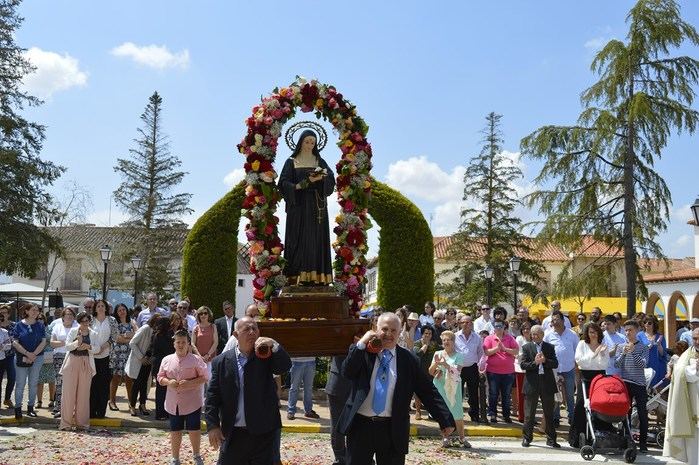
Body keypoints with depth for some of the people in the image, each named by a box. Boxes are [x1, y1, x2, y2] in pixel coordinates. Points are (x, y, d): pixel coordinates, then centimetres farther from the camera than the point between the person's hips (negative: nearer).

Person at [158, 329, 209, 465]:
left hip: (192, 402, -3)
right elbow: (160, 377, 10)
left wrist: (189, 383, -17)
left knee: (194, 430, 4)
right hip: (173, 403, 3)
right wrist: (168, 382, -11)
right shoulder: (167, 360, 6)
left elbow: (205, 376, -5)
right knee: (175, 431, 10)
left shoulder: (196, 359, -4)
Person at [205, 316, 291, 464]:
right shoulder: (221, 361, 1)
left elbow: (285, 366, -15)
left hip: (263, 431, 0)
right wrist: (212, 425, -6)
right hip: (232, 433, 0)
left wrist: (273, 345, -28)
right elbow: (213, 396, 1)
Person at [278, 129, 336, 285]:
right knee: (298, 240, -8)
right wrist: (299, 186, -19)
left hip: (316, 206, 2)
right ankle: (295, 275, -11)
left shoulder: (320, 162, 13)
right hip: (298, 205, -2)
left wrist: (321, 177, -22)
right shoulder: (291, 162, 8)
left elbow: (331, 180, 0)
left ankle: (315, 276, -8)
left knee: (316, 240, -5)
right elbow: (283, 183, -2)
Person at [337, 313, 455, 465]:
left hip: (393, 430, 0)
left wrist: (446, 420, -6)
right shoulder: (362, 352, 4)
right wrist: (361, 343, -15)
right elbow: (347, 372, -12)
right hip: (360, 425, 0)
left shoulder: (409, 360, 3)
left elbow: (428, 392, 2)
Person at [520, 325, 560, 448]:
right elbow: (522, 364, -5)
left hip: (547, 383, 2)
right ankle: (527, 438, 16)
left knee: (549, 413, 7)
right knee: (529, 414, 5)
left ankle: (551, 439, 15)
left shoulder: (550, 347, 8)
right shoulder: (527, 347, 4)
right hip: (532, 383, -1)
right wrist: (535, 363, -18)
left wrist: (544, 361, -16)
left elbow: (555, 364, 0)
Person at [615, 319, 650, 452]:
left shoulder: (643, 347, 2)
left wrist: (633, 352, -18)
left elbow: (643, 364, -9)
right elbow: (616, 364, -1)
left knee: (643, 414, 0)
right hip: (625, 383, 1)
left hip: (639, 384, -1)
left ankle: (643, 442, 8)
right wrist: (624, 353, -15)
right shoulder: (621, 347, 7)